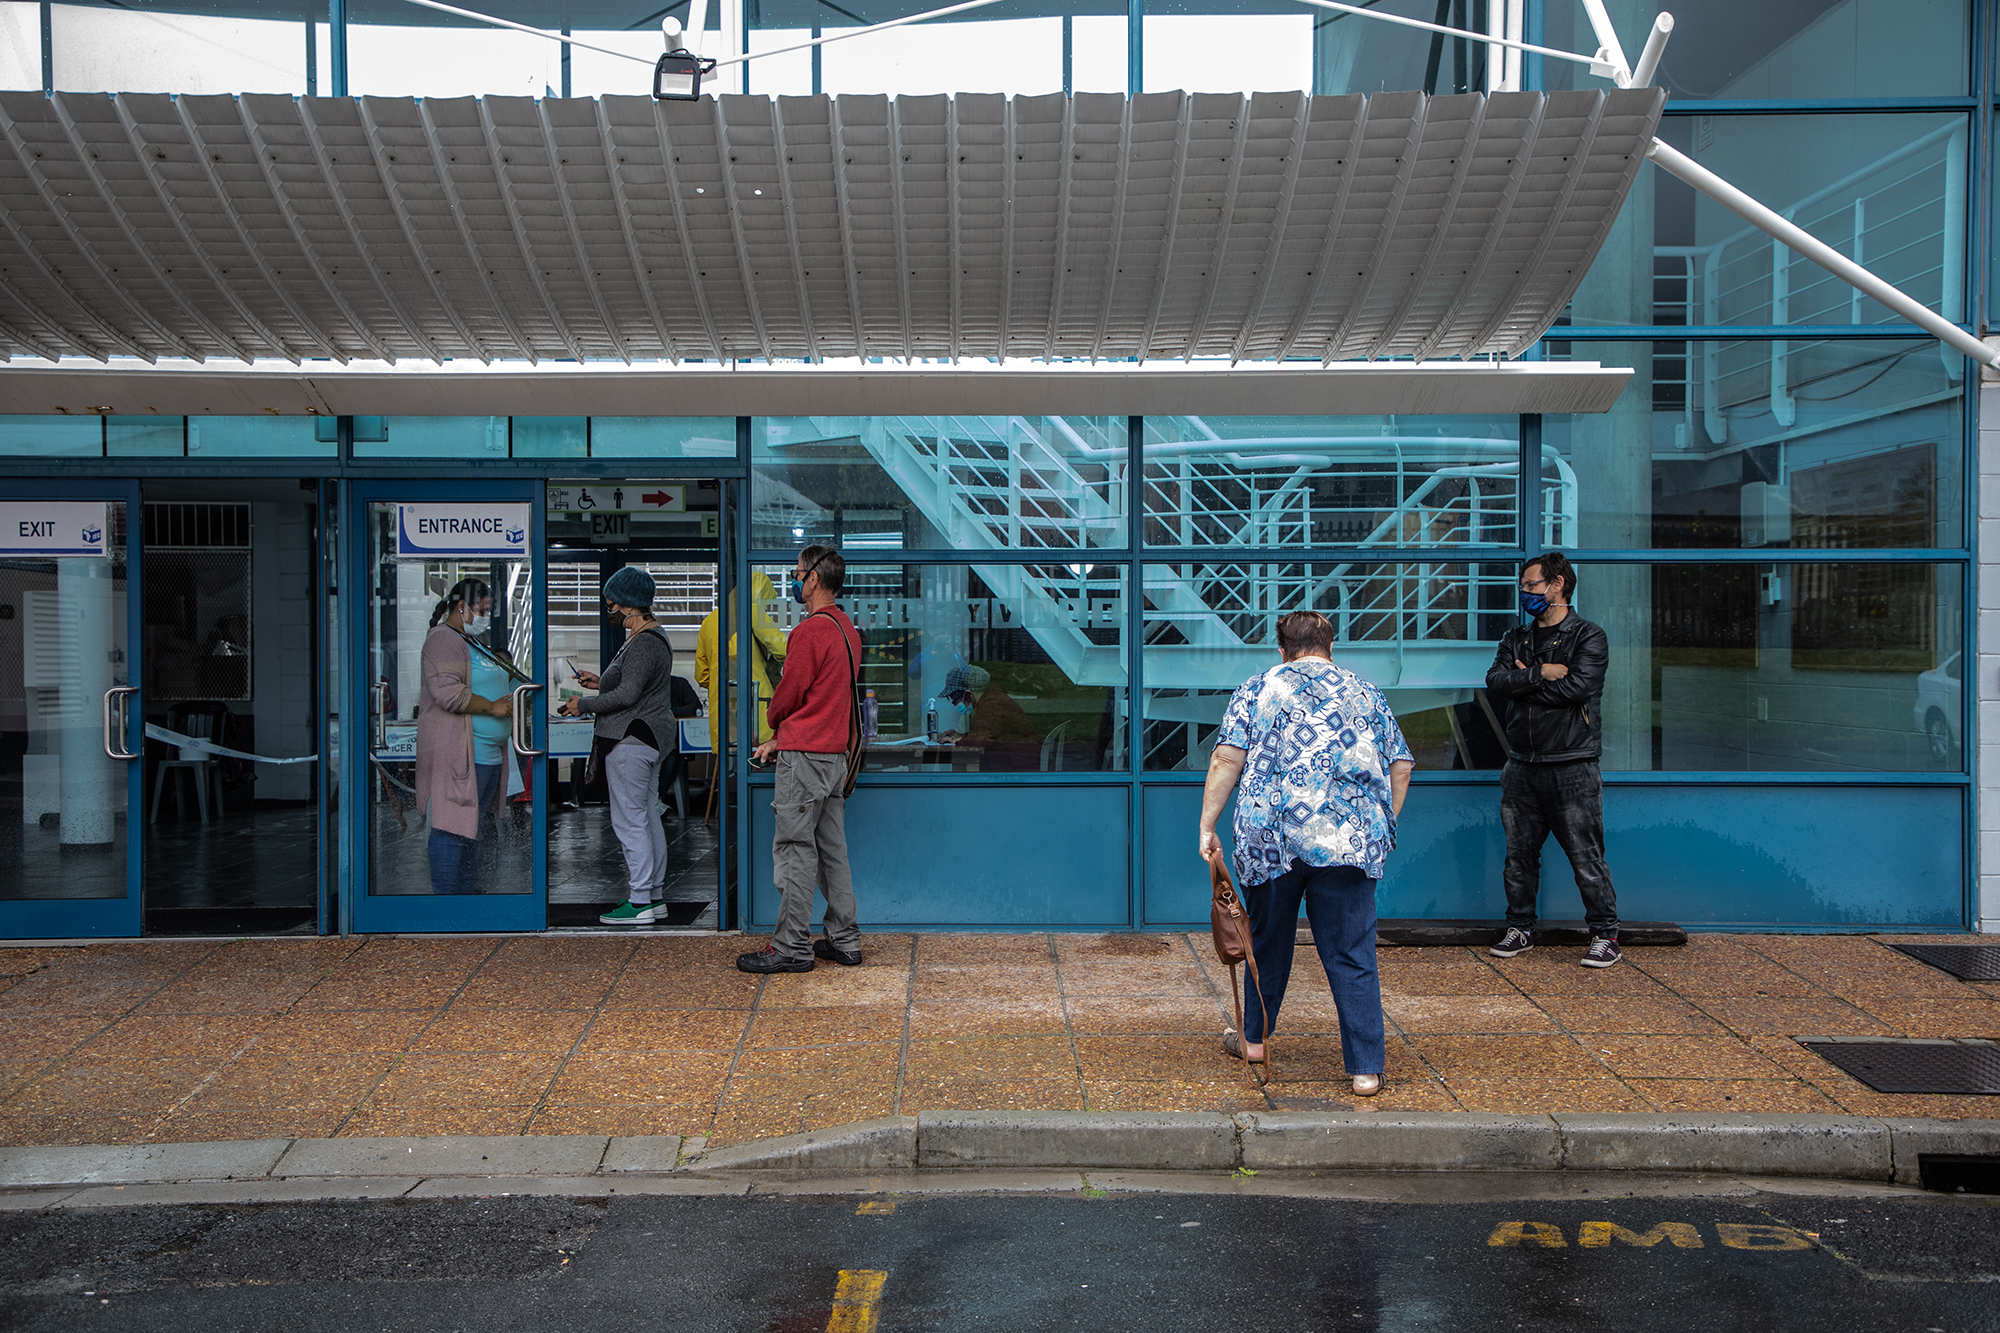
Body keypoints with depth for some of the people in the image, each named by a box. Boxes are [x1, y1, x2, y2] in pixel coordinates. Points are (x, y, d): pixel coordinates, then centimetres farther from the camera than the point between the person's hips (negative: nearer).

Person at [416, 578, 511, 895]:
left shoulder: (474, 642, 22)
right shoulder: (443, 640, -11)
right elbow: (448, 692, -24)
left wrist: (509, 701, 13)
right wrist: (492, 707, -17)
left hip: (487, 754, 10)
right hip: (456, 754, -10)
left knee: (472, 826, 14)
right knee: (451, 829, -7)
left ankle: (469, 890, 21)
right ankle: (446, 895, -3)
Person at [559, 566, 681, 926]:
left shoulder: (643, 643, -17)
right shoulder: (652, 636, 16)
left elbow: (628, 694, -23)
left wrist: (584, 705, -13)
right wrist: (601, 682, 22)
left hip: (632, 739, -11)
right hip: (649, 735, 11)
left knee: (629, 820, -6)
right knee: (648, 817, 14)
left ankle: (639, 903, -3)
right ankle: (654, 896, 20)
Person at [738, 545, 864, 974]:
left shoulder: (810, 631, -16)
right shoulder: (847, 628, 13)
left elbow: (787, 695, -11)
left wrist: (774, 726, 12)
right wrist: (781, 739, 16)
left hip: (804, 756, -9)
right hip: (836, 752, 9)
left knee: (794, 851, -3)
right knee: (833, 850, 13)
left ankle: (792, 947, 2)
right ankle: (844, 940, 18)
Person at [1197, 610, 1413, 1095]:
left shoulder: (1257, 689, 8)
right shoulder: (1367, 693, 15)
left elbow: (1226, 760, -1)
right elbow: (1400, 767, 15)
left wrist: (1207, 826, 2)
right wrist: (1383, 828, 25)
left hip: (1268, 837, 0)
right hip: (1350, 844, 0)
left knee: (1267, 940, 18)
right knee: (1352, 955, 4)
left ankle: (1253, 1038, 33)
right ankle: (1366, 1069, 3)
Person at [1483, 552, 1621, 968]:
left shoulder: (1588, 637, -1)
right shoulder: (1516, 640, 15)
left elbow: (1577, 687, -17)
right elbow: (1495, 682, -1)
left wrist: (1523, 682, -7)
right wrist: (1541, 674, -13)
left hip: (1571, 766, -5)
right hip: (1522, 766, 5)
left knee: (1586, 856, -2)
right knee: (1519, 854, 9)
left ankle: (1605, 935, 9)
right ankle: (1520, 928, 21)